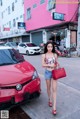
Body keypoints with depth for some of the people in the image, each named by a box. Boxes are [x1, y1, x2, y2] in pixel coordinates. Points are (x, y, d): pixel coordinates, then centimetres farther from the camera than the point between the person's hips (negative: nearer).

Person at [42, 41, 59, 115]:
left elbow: (57, 63, 10)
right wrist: (50, 65, -20)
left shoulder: (55, 55, 3)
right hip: (47, 72, 0)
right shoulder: (44, 55, -2)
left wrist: (57, 65, -11)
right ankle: (49, 100, 41)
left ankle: (54, 108, 0)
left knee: (54, 89, -4)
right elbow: (43, 65, -6)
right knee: (48, 88, 15)